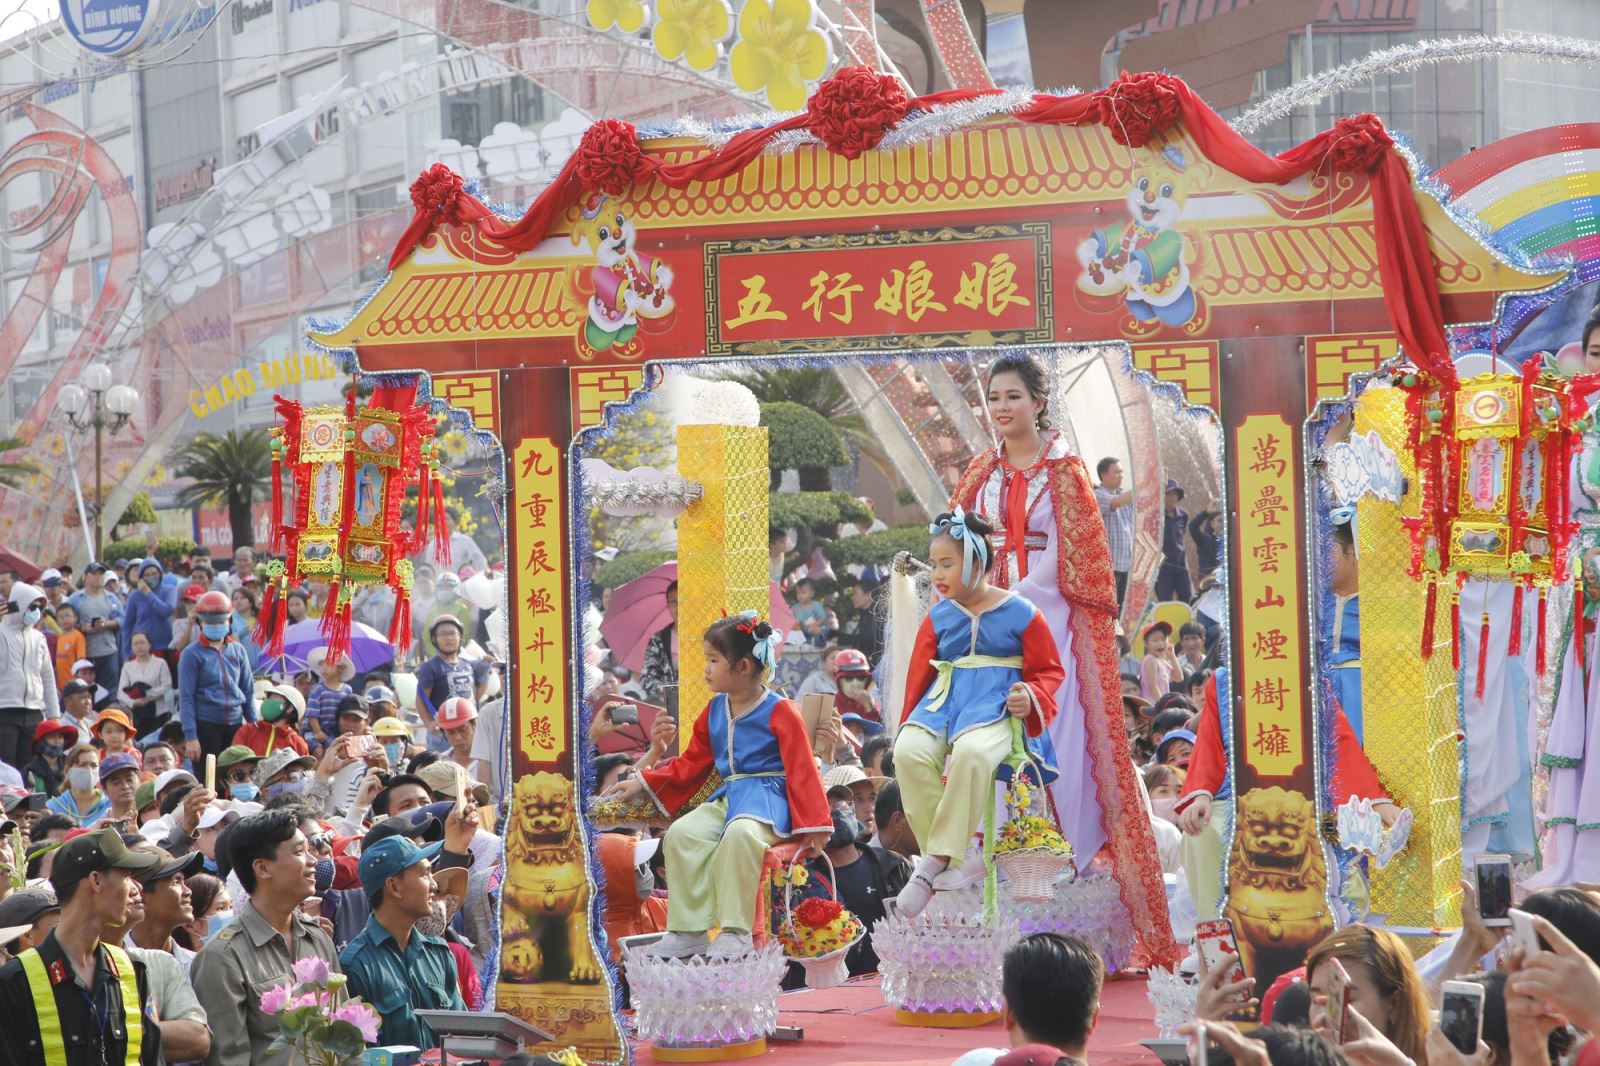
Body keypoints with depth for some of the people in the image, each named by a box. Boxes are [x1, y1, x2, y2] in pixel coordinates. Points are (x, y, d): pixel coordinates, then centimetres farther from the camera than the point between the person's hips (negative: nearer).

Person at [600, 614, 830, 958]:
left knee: (740, 833, -39)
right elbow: (690, 764, 20)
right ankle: (688, 932, -16)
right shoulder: (714, 710, 15)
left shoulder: (779, 712, -6)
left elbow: (801, 771, -8)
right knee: (681, 834, -19)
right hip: (727, 797, 7)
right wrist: (643, 783, 11)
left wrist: (812, 824, -12)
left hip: (767, 797, -7)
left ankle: (735, 933, -33)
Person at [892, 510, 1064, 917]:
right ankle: (962, 859, -24)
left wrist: (1030, 697, -13)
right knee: (909, 752, -31)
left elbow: (1048, 670, 7)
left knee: (971, 753, -41)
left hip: (997, 709, -4)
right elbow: (919, 674, 17)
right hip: (944, 702, 4)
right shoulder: (938, 617, 13)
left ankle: (936, 861, -31)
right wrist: (908, 724, 10)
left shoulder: (1020, 614, 3)